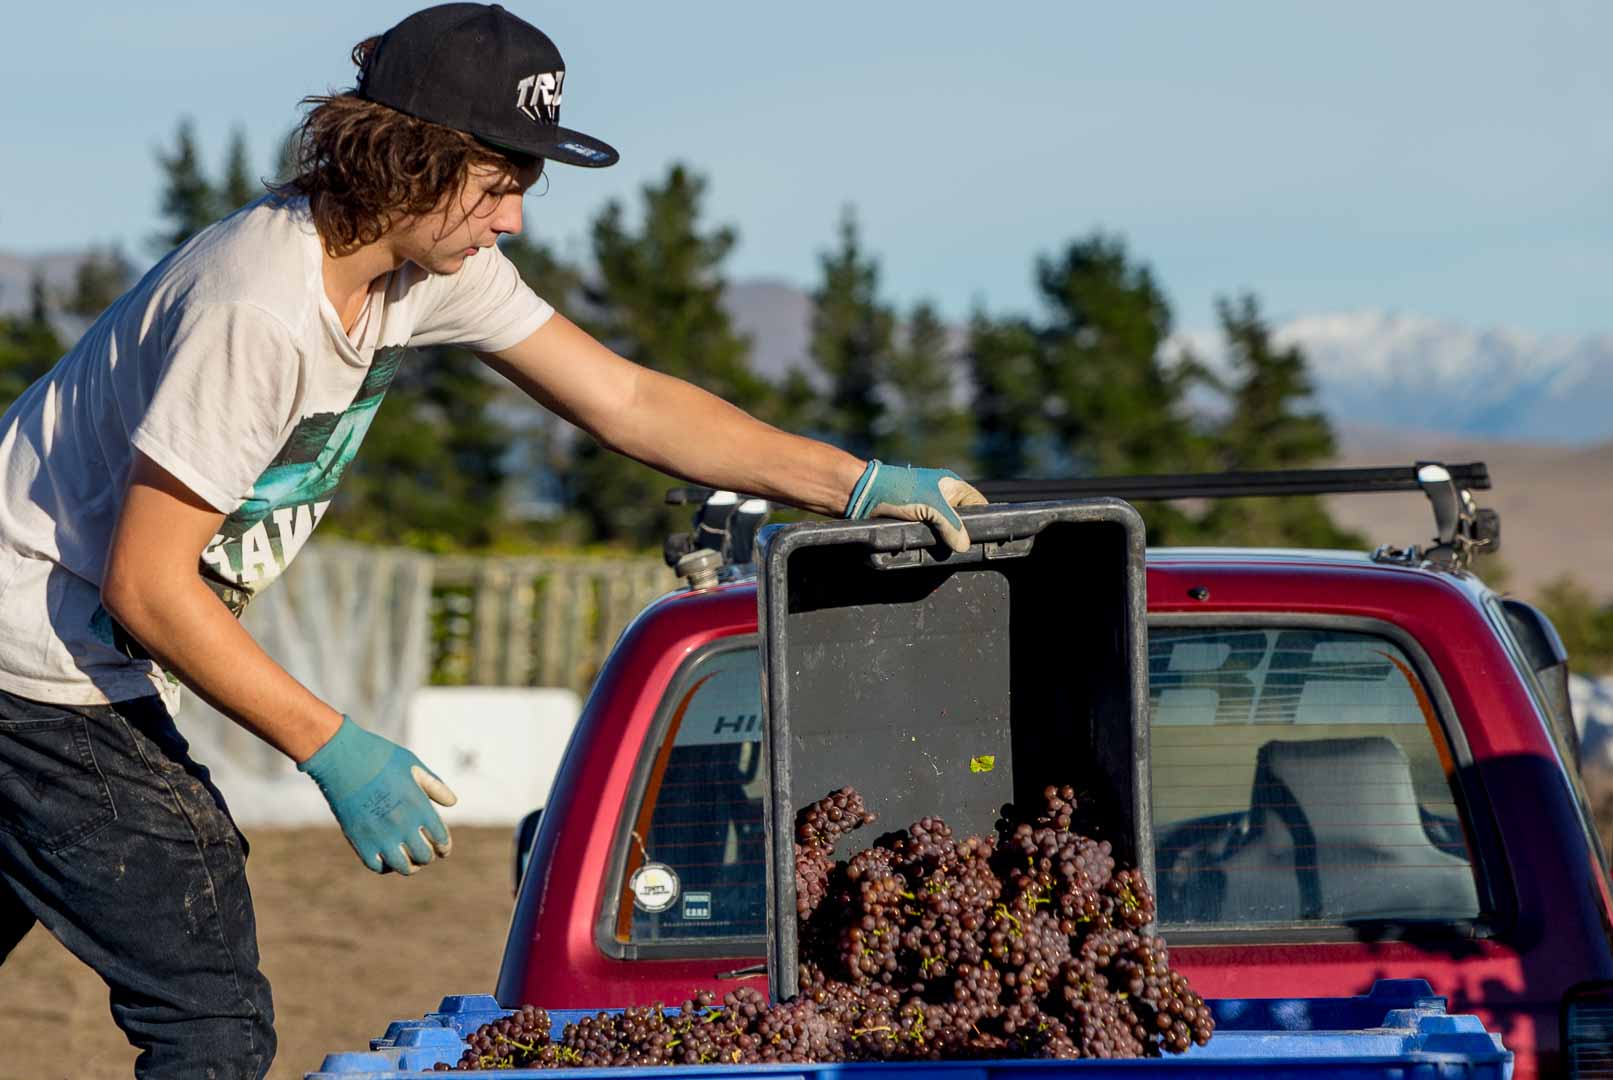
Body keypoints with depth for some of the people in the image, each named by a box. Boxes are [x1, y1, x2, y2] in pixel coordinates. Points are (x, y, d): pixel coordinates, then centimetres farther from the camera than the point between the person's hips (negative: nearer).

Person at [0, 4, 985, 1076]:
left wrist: (857, 484, -1)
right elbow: (145, 583, -26)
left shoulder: (432, 266, -1)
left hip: (95, 663, 10)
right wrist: (335, 751, -23)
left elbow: (623, 401, 5)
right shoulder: (258, 310, -28)